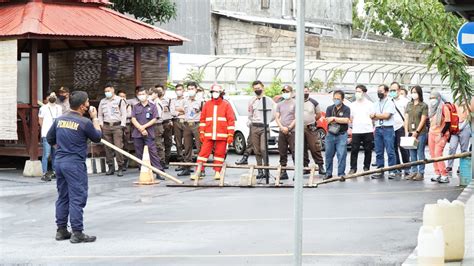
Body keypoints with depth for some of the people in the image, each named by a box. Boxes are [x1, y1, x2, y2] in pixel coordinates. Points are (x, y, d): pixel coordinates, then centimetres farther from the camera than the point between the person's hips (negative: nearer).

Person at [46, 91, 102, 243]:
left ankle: (61, 230, 21)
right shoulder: (84, 122, -13)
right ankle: (77, 233, -2)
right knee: (77, 199, -3)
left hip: (59, 161, 7)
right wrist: (95, 118, 8)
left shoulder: (59, 120, 5)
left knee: (62, 197, 15)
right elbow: (98, 137, 2)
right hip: (75, 164, -7)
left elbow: (50, 139, 14)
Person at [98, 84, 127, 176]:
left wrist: (122, 125, -7)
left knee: (118, 147, -11)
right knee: (108, 148, 4)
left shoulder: (120, 100, 3)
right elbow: (100, 114, 20)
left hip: (117, 125, -4)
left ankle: (120, 168, -9)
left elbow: (124, 114, 0)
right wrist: (101, 124, 6)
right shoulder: (102, 102, 16)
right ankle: (110, 167, 10)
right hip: (106, 126, 4)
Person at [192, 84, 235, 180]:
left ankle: (217, 172, 13)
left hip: (222, 135, -1)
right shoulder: (207, 104, 11)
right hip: (208, 135, 2)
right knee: (203, 153, -3)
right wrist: (201, 132, 5)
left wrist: (230, 135, -6)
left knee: (220, 153, 4)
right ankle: (198, 172, -3)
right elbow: (202, 119, 12)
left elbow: (231, 120, 0)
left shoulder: (226, 105, 3)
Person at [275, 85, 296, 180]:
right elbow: (277, 117, 10)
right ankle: (283, 172, 13)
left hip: (292, 132, -5)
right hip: (282, 132, 5)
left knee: (294, 152, -10)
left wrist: (289, 128, -11)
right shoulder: (280, 104, 15)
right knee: (282, 153, 7)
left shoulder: (295, 103, 0)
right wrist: (282, 127, -6)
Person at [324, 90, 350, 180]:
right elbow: (328, 120, -3)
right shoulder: (330, 108, 8)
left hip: (342, 135, -4)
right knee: (329, 155, 9)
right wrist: (340, 120, -11)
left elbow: (346, 120, -16)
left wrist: (334, 118, -11)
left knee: (341, 155, -7)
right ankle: (328, 173, 19)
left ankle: (341, 174, -2)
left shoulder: (346, 109, -3)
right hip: (330, 134, 4)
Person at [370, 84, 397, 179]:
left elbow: (387, 115, -11)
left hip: (387, 129, -6)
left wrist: (376, 115, 1)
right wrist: (382, 116, -7)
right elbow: (372, 117, 8)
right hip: (378, 129, 6)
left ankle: (392, 171, -6)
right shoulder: (376, 104, 18)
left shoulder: (390, 103, 0)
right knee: (378, 152, 5)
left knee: (390, 151, -8)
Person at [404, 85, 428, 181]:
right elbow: (406, 119, 11)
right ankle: (414, 171, 13)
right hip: (410, 132, 5)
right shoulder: (409, 105, 13)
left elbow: (423, 120, -7)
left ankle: (421, 173, 1)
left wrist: (416, 132, -12)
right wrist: (406, 131, 1)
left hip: (420, 133, -5)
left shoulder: (424, 106, -2)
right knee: (412, 153, 7)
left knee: (420, 153, -3)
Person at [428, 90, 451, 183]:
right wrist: (430, 131, 12)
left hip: (441, 135, -7)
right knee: (433, 154, 3)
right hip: (431, 133, 7)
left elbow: (448, 123, -13)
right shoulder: (432, 108, 12)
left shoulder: (443, 108, -10)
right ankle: (438, 174, 10)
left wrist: (441, 134, -17)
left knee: (438, 154, -15)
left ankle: (444, 176, -12)